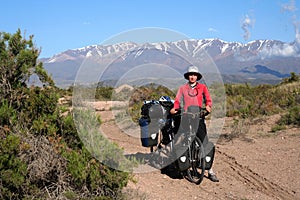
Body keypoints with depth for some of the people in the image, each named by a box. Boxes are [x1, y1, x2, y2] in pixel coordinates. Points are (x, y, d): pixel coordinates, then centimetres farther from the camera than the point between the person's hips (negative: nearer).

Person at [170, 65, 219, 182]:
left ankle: (210, 171, -4)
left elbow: (208, 99, 5)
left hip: (199, 118, -1)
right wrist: (174, 108, -14)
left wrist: (208, 106, -17)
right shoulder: (182, 88, 15)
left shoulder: (202, 87, 14)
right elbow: (178, 101, 7)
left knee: (204, 144, -7)